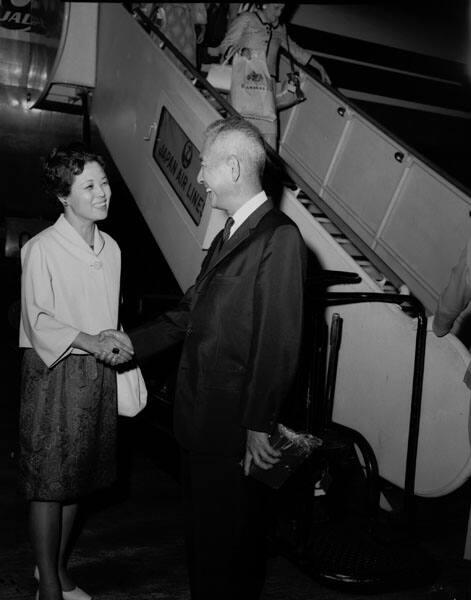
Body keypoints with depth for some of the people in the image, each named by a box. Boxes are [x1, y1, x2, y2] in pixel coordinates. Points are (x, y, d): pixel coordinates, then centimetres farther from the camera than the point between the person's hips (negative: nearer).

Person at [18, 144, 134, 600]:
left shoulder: (110, 248, 9)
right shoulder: (41, 249, -11)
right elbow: (38, 320, -13)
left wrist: (116, 346, 2)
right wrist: (91, 342, -22)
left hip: (98, 373, 6)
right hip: (54, 371, -6)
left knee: (76, 478, 15)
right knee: (48, 481, 2)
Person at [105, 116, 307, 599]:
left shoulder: (279, 237, -15)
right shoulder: (225, 238, 15)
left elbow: (279, 342, -19)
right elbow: (189, 313, 18)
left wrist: (259, 424, -18)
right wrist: (131, 341, 13)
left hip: (235, 429, -9)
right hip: (199, 420, 9)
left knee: (229, 541, 7)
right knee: (200, 531, 22)